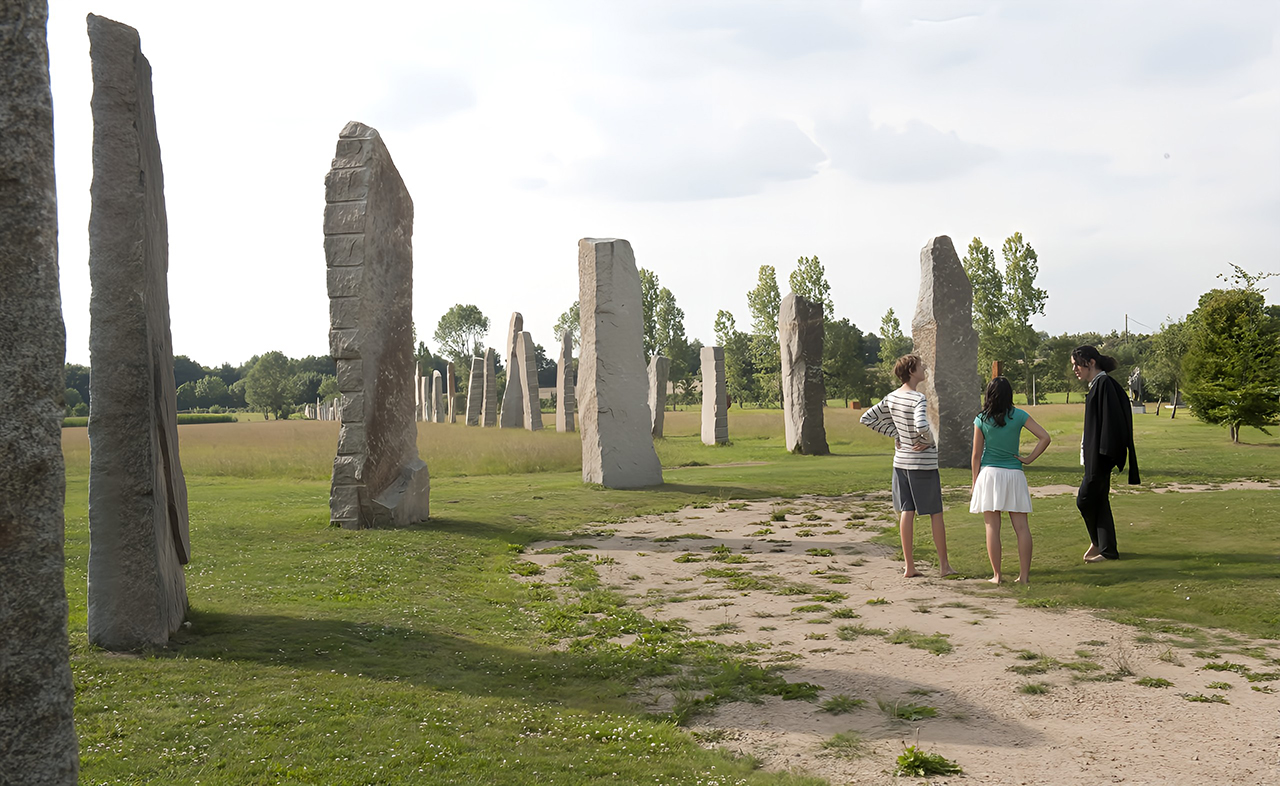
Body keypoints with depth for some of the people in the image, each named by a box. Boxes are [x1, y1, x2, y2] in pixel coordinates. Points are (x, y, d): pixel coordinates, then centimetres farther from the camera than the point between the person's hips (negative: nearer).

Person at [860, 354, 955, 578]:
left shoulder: (891, 398, 3)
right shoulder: (918, 399, -19)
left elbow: (866, 419, 7)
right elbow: (921, 426, -35)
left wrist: (895, 435, 6)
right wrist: (929, 441, -13)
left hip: (901, 461, 6)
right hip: (923, 462, -6)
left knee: (906, 512, 7)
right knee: (935, 513, 7)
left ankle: (909, 566, 9)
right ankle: (944, 565, 15)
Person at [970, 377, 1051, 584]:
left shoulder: (981, 420, -2)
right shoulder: (1019, 416, 0)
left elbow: (976, 456, 0)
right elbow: (1045, 437, -5)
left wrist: (975, 484, 7)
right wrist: (1029, 458, 3)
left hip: (989, 474, -1)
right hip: (1014, 474, 1)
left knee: (992, 527, 2)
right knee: (1022, 527, 5)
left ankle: (996, 575, 3)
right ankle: (1024, 574, 5)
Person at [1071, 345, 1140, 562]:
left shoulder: (1104, 383, -13)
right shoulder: (1097, 384, 16)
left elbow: (1109, 420, -20)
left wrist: (1103, 453, -22)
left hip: (1100, 456, -10)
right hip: (1095, 455, 10)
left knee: (1085, 499, -4)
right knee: (1099, 500, 10)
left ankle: (1097, 542, 13)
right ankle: (1107, 550, 13)